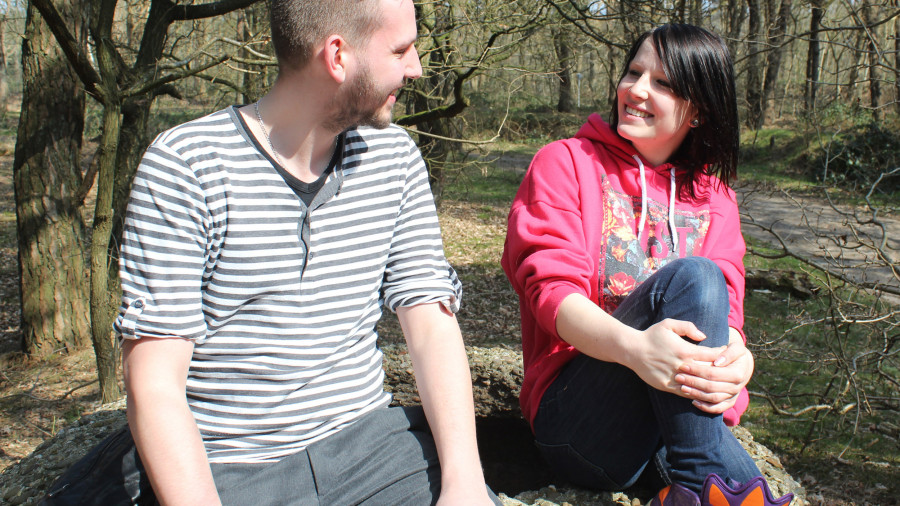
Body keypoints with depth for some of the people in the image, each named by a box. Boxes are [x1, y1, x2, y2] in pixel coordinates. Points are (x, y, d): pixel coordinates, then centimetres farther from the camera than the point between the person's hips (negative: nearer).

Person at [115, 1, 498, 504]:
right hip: (230, 466, -2)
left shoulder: (395, 156, 3)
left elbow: (432, 322, -1)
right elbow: (155, 387, -12)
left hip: (365, 435, 3)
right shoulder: (184, 165, -11)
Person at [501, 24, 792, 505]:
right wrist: (633, 347, -33)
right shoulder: (564, 163, 4)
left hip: (684, 422, 3)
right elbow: (550, 286, -10)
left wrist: (735, 356, -26)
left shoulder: (713, 198, 16)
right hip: (574, 410, -2)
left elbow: (724, 300, 1)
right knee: (690, 275, -28)